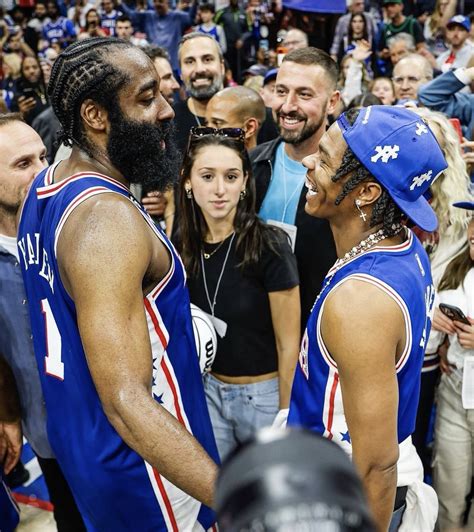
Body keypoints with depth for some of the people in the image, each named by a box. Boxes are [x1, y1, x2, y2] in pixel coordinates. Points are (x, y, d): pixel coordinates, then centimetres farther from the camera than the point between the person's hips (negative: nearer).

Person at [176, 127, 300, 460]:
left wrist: (287, 419, -10)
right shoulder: (184, 244, -4)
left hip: (265, 394, -4)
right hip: (210, 391, 4)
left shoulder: (269, 246, -19)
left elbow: (288, 344, -14)